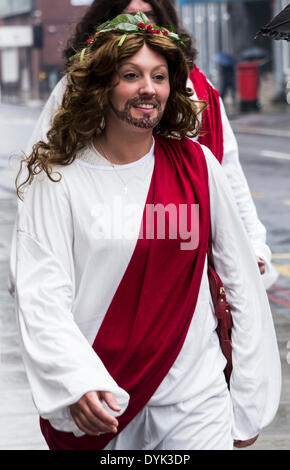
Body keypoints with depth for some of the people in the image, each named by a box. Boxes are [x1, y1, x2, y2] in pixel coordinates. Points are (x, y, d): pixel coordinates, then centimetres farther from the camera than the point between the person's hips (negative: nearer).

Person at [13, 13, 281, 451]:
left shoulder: (197, 164, 2)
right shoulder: (59, 178, -4)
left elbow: (242, 282, 5)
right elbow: (41, 298, -10)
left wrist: (250, 400, 3)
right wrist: (78, 383, -26)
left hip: (195, 397, 1)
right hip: (99, 407, -1)